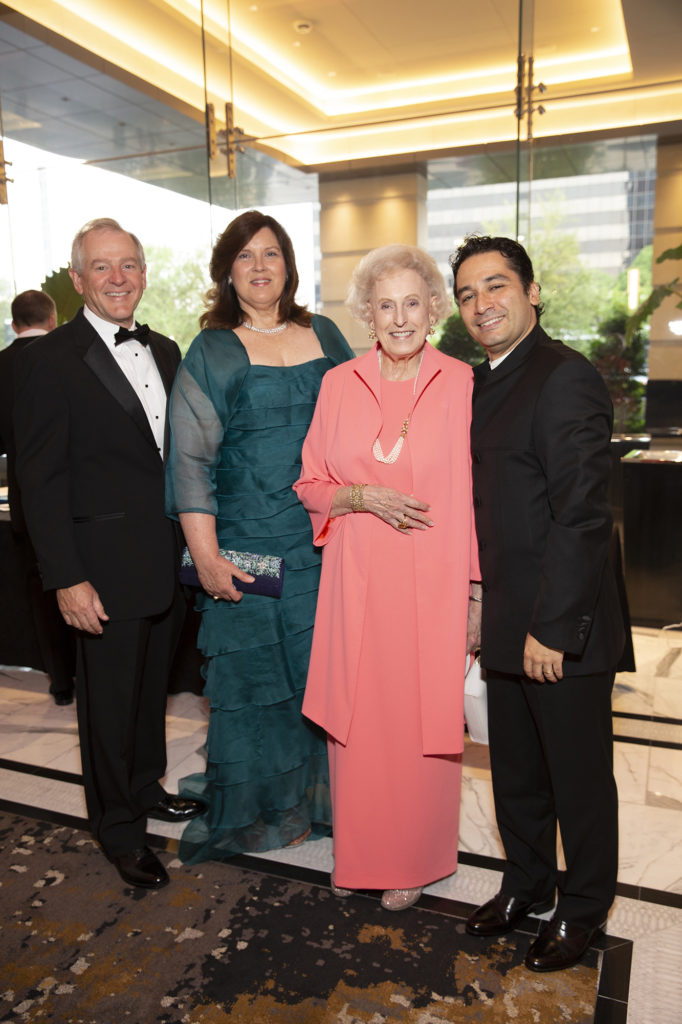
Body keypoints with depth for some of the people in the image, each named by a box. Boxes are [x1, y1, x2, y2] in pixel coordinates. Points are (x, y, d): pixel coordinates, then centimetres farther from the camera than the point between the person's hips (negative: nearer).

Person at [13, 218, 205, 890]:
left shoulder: (164, 351, 9)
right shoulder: (49, 359, -10)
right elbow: (40, 478, -12)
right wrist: (66, 578, -16)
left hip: (167, 560, 6)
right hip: (106, 568, -6)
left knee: (152, 684, 21)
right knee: (109, 701, 9)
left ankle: (146, 788, 43)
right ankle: (119, 829, 29)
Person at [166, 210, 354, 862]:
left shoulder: (325, 336, 10)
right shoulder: (212, 353, -1)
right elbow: (191, 460, -7)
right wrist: (206, 556, -14)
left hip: (329, 536, 4)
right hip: (251, 543, -3)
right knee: (256, 666, 7)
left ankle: (321, 795, 32)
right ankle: (259, 809, 28)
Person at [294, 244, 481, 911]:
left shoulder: (461, 385, -2)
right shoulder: (338, 385, 4)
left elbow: (475, 499, -1)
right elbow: (311, 486, 8)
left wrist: (477, 594, -2)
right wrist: (363, 495, -11)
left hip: (432, 586, -1)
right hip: (356, 586, 2)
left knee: (423, 726, 9)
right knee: (355, 724, 11)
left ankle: (412, 862, 33)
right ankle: (357, 853, 36)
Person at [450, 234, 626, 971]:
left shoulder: (564, 376, -15)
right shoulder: (485, 381, 12)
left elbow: (582, 514, -20)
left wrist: (554, 627, -19)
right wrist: (497, 616, 10)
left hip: (563, 629, -8)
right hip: (508, 624, 8)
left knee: (579, 778, 12)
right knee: (514, 772, 21)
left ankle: (581, 910, 34)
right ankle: (526, 884, 43)